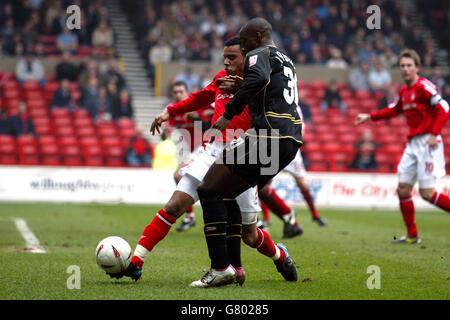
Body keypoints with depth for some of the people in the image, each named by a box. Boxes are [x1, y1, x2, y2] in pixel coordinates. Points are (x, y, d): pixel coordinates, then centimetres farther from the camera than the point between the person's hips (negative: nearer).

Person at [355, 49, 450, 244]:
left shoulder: (423, 86, -12)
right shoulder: (403, 91, 14)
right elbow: (395, 110, 32)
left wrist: (434, 134, -22)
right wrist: (369, 117, 31)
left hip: (427, 143, -8)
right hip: (412, 144, 8)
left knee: (427, 192, -12)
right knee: (403, 189, 4)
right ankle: (412, 236, 12)